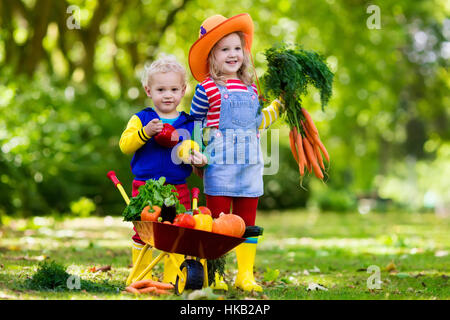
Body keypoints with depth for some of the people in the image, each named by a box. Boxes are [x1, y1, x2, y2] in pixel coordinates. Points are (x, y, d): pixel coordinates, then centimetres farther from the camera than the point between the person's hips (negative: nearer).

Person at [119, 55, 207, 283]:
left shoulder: (189, 124, 9)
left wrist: (197, 159, -8)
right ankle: (141, 278, 13)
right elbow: (125, 145, -8)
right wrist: (145, 132, -22)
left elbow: (194, 151, 15)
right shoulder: (141, 119, 2)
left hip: (178, 189, 2)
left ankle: (172, 279, 11)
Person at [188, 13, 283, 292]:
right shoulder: (207, 88, -5)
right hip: (219, 165, -5)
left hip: (250, 165, 5)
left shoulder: (250, 88, 12)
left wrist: (279, 105, 20)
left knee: (248, 221, 9)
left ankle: (245, 274, 16)